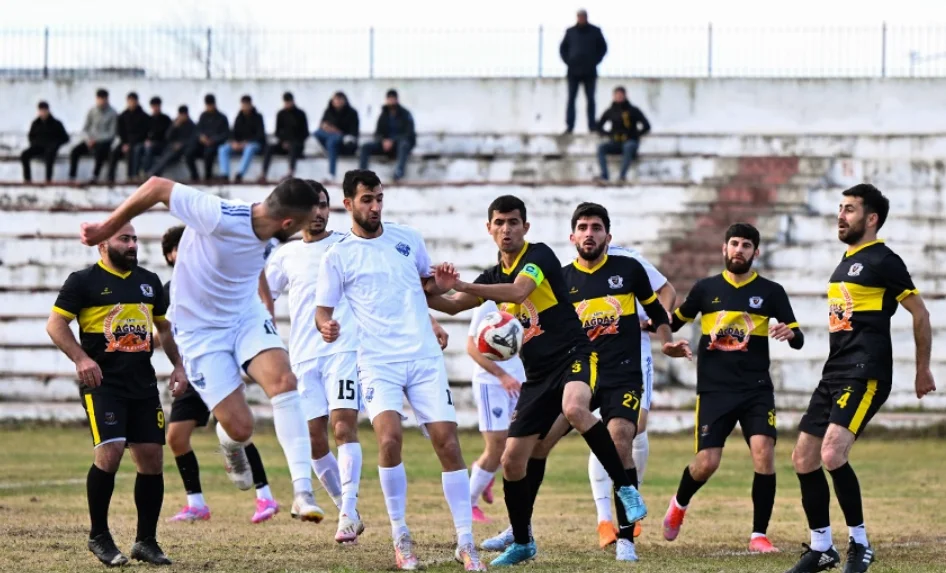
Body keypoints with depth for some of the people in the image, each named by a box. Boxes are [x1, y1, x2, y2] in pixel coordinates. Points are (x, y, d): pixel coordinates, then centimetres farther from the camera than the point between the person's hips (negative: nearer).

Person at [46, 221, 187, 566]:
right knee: (110, 452, -19)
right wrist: (80, 358, -19)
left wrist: (177, 365, 17)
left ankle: (146, 541, 13)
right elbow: (55, 324, -5)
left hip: (143, 385, 6)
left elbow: (163, 326, 27)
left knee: (152, 458, 1)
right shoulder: (84, 281, -2)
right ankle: (98, 537, -3)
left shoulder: (149, 281, 15)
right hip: (102, 383, -6)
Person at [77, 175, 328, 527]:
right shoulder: (220, 218, -28)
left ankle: (302, 492, -25)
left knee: (283, 380, -24)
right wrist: (105, 230, -11)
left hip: (247, 317, 5)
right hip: (200, 332, -5)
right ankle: (233, 451, 32)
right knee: (239, 426, -11)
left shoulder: (269, 240, -6)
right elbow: (158, 187, -19)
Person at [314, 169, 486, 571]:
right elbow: (323, 311, 3)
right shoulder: (337, 257, 2)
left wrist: (443, 284, 1)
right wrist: (326, 327, -20)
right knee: (389, 439, -23)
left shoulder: (408, 239, 10)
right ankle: (400, 536, -6)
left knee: (448, 443, -6)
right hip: (378, 364, -3)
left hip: (425, 358, 3)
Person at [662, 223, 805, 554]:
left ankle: (759, 535, -8)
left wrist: (790, 333, -19)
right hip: (714, 390, 0)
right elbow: (675, 322, 18)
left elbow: (798, 340, 5)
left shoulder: (771, 292, 4)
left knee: (764, 452, -18)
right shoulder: (706, 289, 6)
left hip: (757, 389, 0)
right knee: (707, 463, -7)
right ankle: (679, 504, 27)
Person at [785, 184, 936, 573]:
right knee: (804, 458, 6)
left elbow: (920, 314, -5)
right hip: (834, 375, 10)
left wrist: (922, 370, -1)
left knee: (832, 454, -23)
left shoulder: (883, 261, -8)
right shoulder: (847, 261, 19)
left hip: (864, 376, -10)